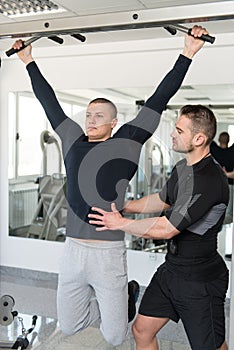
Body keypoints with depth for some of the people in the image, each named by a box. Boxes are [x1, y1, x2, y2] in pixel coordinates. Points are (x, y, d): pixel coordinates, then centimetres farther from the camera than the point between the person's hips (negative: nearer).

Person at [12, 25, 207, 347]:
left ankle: (127, 294, 39)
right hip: (72, 251, 5)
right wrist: (29, 61, 24)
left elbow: (159, 99, -3)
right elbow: (49, 101, 17)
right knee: (68, 327, 17)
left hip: (108, 254, -4)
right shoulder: (72, 141, 8)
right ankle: (113, 301, 42)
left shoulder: (126, 143, -2)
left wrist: (187, 54, -3)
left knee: (114, 337, 8)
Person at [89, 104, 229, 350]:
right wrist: (122, 206, 19)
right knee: (142, 330, 14)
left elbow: (166, 229, -26)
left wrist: (120, 224, -14)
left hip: (199, 281, -8)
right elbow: (162, 200, 22)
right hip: (171, 268, 9)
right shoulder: (182, 168, 4)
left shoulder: (210, 180, -27)